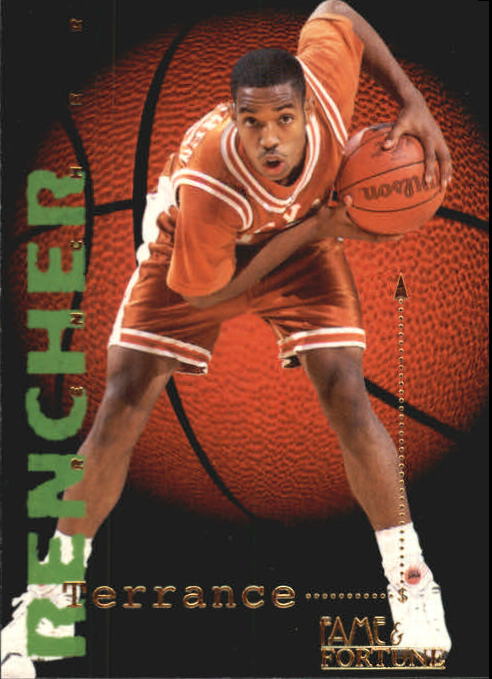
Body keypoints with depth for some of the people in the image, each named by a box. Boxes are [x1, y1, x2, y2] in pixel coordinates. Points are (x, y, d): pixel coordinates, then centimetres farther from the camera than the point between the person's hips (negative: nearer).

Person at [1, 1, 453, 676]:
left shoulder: (325, 84, -34)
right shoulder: (209, 182, -42)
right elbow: (202, 293, -25)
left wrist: (413, 103, -18)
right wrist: (313, 228, -27)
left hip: (302, 238, 3)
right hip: (197, 253, -2)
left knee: (347, 395, -15)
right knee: (122, 406, -10)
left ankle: (411, 583, 3)